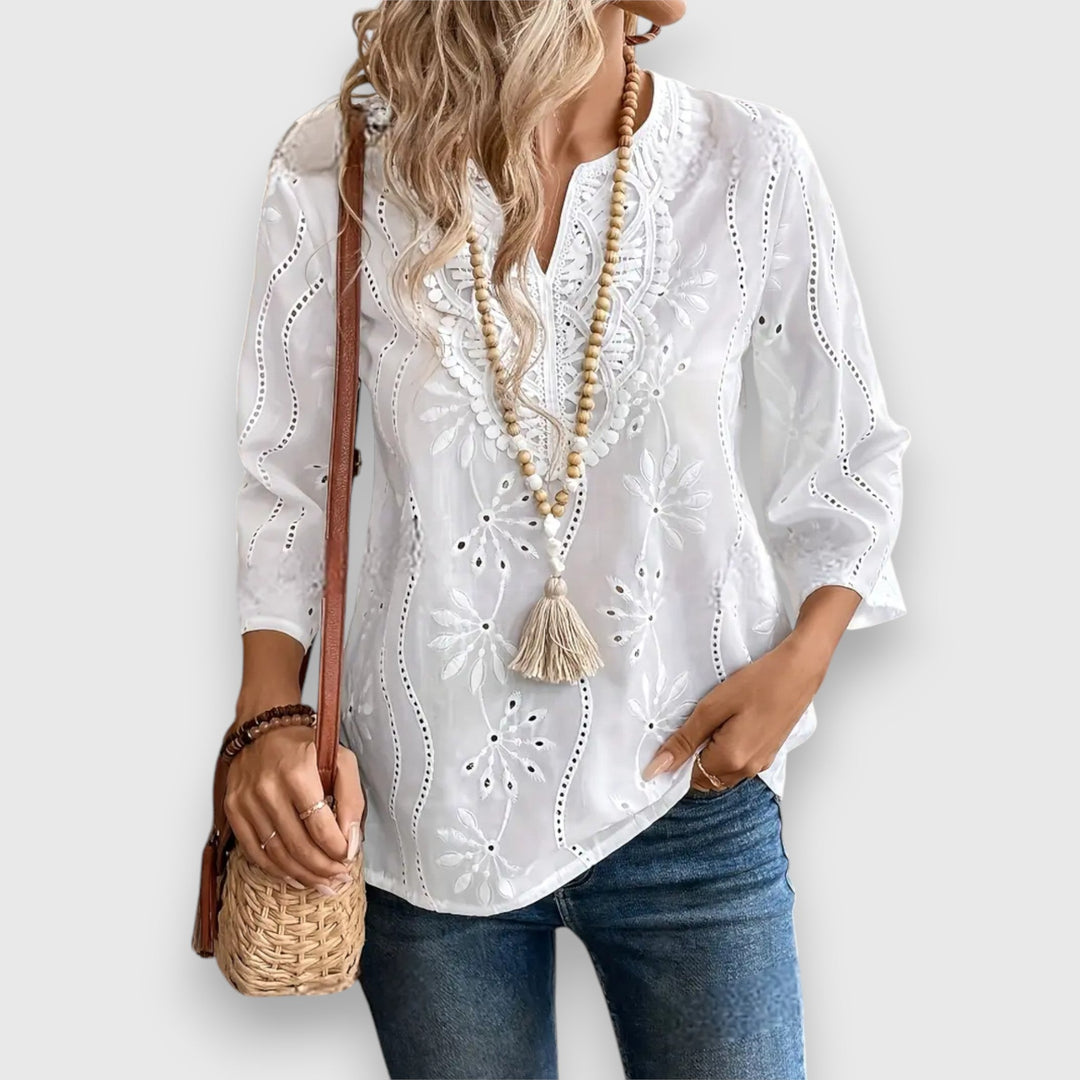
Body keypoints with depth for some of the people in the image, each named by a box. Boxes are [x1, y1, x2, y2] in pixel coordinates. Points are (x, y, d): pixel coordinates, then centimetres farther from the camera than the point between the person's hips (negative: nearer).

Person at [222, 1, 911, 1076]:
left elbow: (849, 455, 5)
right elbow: (282, 470, 2)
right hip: (430, 807, 0)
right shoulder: (335, 173, -7)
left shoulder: (753, 163, -5)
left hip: (688, 803, 1)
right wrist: (270, 713, -8)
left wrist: (801, 657, -8)